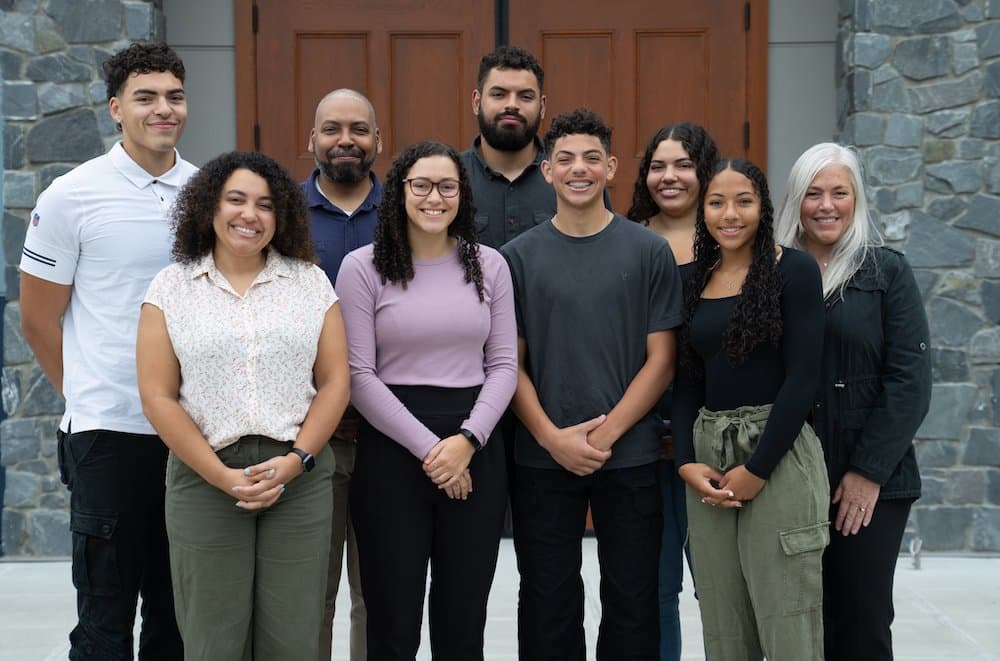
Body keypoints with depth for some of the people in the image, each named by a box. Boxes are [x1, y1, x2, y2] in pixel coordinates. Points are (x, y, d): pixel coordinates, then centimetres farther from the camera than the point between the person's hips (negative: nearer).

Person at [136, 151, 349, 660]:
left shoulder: (311, 282, 9)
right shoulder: (171, 288, 5)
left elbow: (335, 382, 5)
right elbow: (158, 396, -1)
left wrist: (295, 461, -8)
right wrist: (222, 476, -9)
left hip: (298, 478, 1)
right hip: (205, 479, -1)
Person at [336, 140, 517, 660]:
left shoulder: (489, 265, 7)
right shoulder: (363, 267, -2)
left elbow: (503, 365, 5)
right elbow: (358, 375, -6)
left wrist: (467, 440, -10)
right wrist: (427, 447, -12)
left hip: (476, 449, 3)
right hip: (391, 449, -2)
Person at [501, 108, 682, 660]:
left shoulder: (649, 252, 1)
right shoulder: (520, 255, 4)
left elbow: (661, 361, -1)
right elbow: (510, 363, 3)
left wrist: (604, 435, -11)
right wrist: (553, 438, -10)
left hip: (629, 456, -1)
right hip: (542, 458, 1)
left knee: (631, 600, 7)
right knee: (547, 601, 9)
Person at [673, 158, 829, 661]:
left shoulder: (792, 270, -5)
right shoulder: (695, 279, 11)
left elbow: (801, 378, -11)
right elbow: (687, 381, 12)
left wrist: (757, 469, -13)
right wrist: (686, 462, -3)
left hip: (777, 454, -5)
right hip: (708, 457, 5)